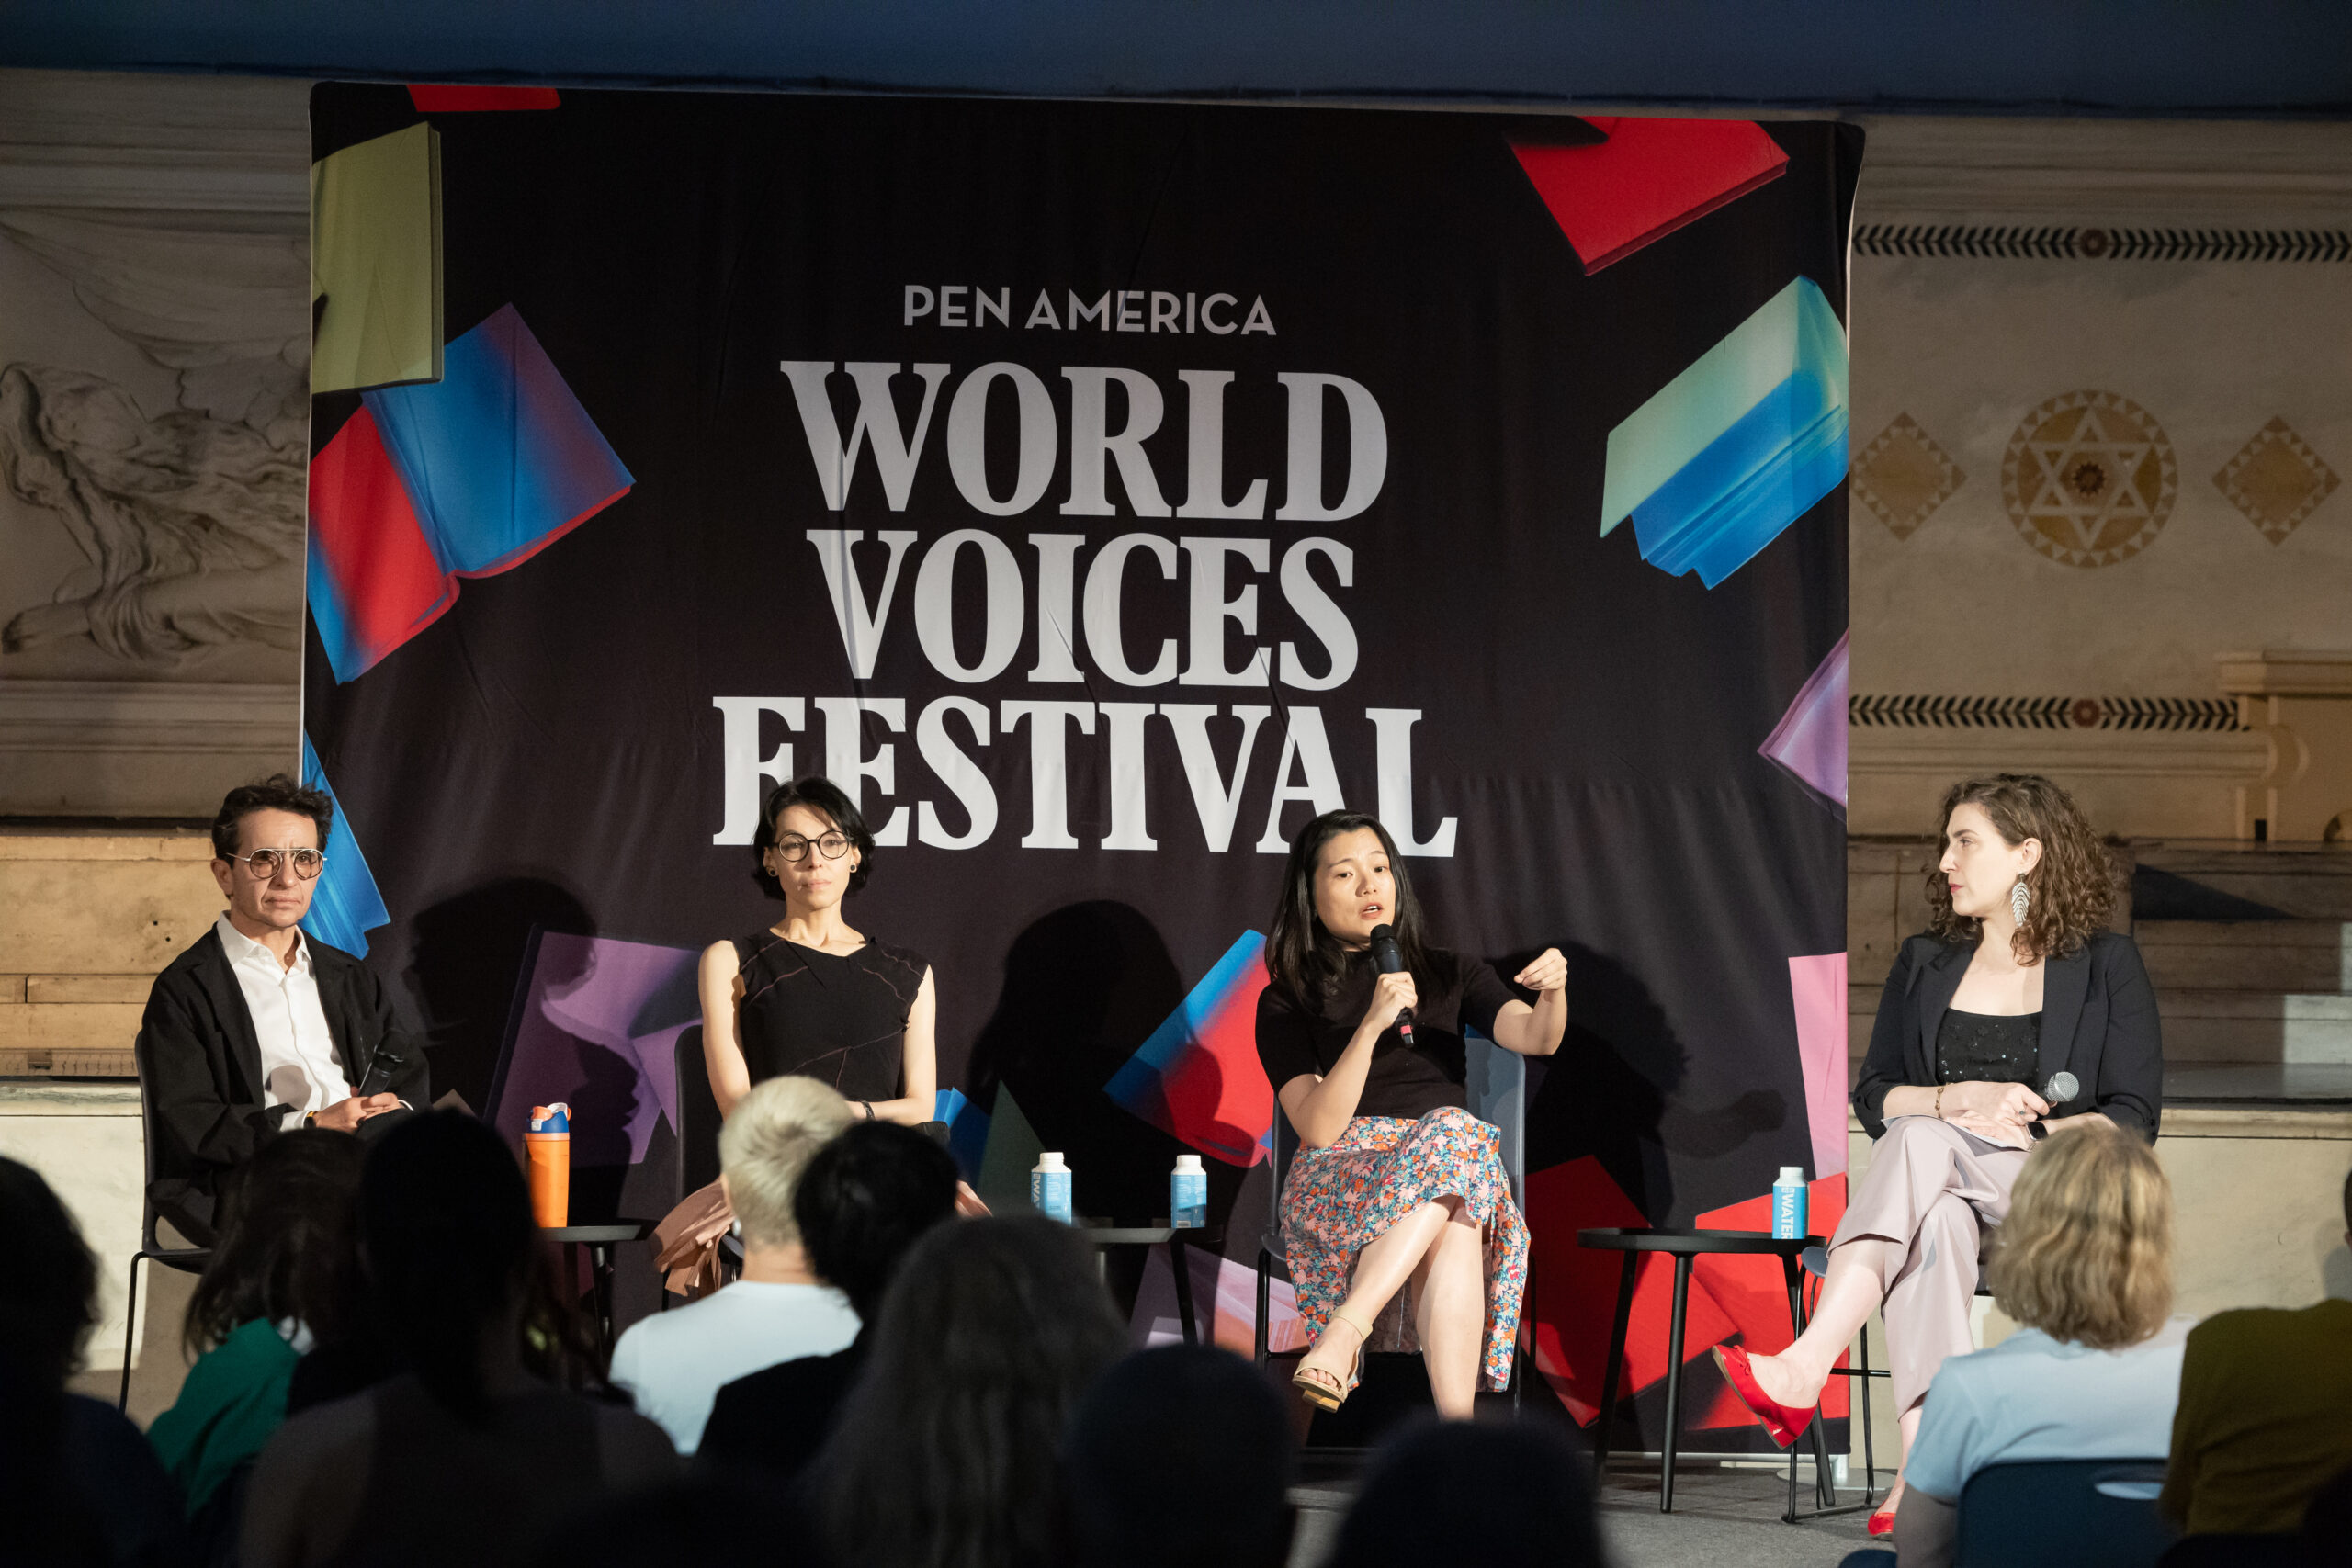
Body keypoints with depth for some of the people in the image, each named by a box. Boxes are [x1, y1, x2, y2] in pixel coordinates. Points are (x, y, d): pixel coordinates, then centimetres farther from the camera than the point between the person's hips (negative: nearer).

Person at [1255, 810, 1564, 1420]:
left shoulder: (1448, 976, 20)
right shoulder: (1286, 1003, 10)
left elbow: (1535, 1038, 0)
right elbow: (1318, 1127, -6)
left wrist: (1553, 992, -24)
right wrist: (1373, 1024, -17)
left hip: (1462, 1170, 2)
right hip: (1339, 1181, -2)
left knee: (1456, 1134, -37)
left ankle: (1338, 1339, -45)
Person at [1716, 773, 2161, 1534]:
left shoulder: (2106, 966, 7)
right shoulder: (1925, 963, 19)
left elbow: (2133, 1117, 1)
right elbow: (1872, 1098, 13)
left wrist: (2026, 1129, -14)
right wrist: (1960, 1100, -7)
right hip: (1939, 1187, 3)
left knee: (1922, 1143, -35)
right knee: (1936, 1217, -38)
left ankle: (1805, 1369, -49)